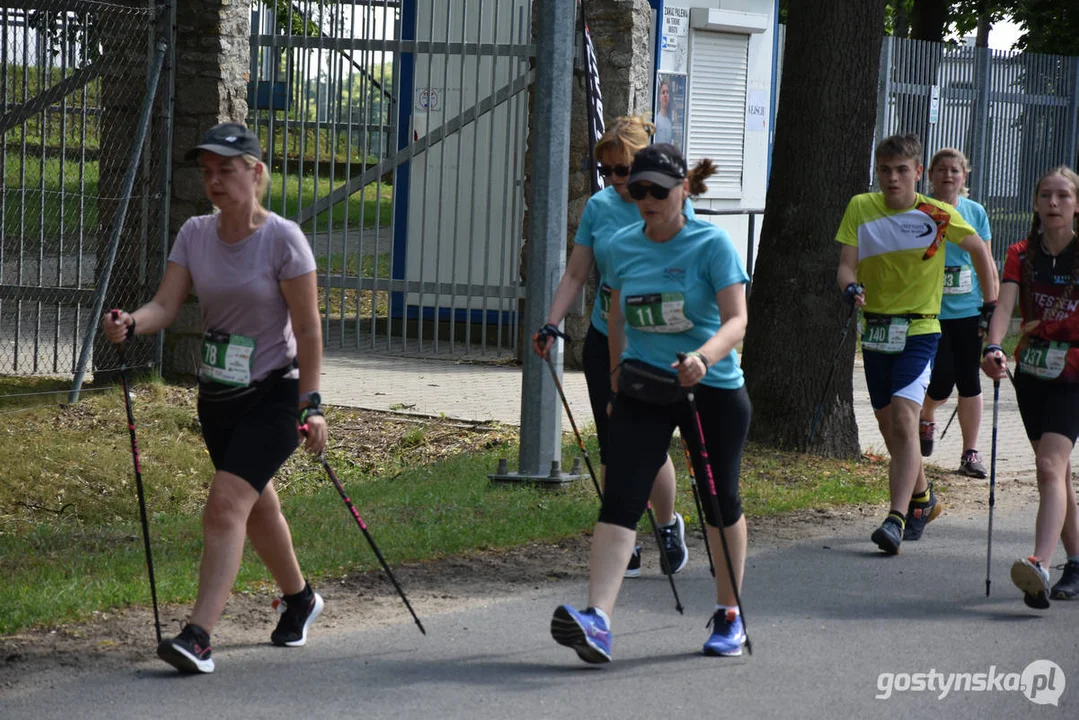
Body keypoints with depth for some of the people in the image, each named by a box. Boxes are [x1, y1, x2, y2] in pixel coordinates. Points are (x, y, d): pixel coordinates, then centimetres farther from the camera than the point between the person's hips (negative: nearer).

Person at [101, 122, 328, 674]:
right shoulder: (195, 234, 1)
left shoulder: (283, 239, -15)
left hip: (274, 395, -6)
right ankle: (298, 598, 44)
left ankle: (198, 636, -26)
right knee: (255, 505, 20)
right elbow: (167, 303, -6)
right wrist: (131, 324, -29)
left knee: (226, 503, -19)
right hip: (217, 396, 6)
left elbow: (307, 327, -12)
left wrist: (310, 405, -15)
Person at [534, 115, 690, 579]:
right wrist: (551, 326, -3)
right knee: (612, 446, 3)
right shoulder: (599, 207, 4)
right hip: (604, 342, 4)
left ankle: (668, 525, 20)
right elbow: (575, 275, 9)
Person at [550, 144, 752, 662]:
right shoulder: (622, 247, 4)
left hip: (712, 389, -3)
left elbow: (736, 320, -20)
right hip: (643, 390, 3)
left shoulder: (712, 244, -11)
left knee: (720, 501, 8)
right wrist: (616, 376, 21)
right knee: (620, 499, -13)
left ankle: (729, 615, 28)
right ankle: (597, 620, -25)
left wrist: (704, 356, -38)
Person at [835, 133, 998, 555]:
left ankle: (896, 518, -28)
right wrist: (851, 288, -29)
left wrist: (991, 303, 8)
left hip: (919, 331, -4)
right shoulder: (860, 208, -1)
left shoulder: (938, 216, -7)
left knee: (903, 416, -21)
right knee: (888, 425, 14)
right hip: (875, 329, 4)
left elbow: (978, 249, 9)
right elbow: (845, 266, -6)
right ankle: (922, 499, 38)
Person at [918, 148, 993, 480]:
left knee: (969, 381, 2)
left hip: (969, 310, 2)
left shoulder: (975, 212, 5)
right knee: (941, 381, -6)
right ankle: (925, 419, 28)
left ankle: (970, 453, 10)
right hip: (931, 311, -2)